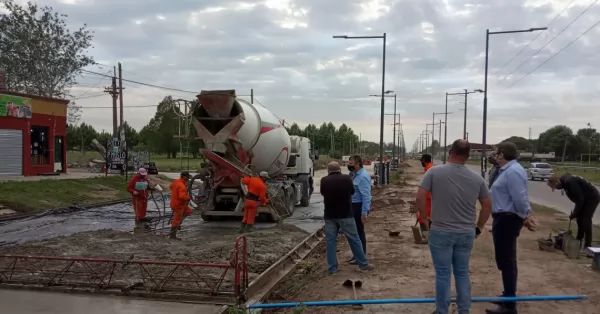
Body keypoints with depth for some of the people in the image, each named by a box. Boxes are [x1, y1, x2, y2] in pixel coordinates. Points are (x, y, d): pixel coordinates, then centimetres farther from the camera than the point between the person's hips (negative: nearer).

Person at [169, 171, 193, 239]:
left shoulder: (176, 181, 1)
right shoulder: (182, 186, -29)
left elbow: (171, 186, 21)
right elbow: (182, 196, -40)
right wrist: (188, 198, -22)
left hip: (174, 202, 10)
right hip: (178, 205, -10)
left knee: (188, 211, 23)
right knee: (177, 221, 1)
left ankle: (176, 222, 22)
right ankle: (172, 235, 10)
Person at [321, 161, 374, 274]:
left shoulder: (324, 180, -5)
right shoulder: (347, 178, -7)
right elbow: (352, 191, 9)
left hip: (330, 215, 1)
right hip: (346, 214, -1)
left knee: (330, 241, 7)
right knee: (354, 239, 8)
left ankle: (332, 268, 8)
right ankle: (363, 264, 16)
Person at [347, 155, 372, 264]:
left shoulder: (363, 176, -20)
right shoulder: (354, 174, 10)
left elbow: (366, 196, -24)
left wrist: (364, 213, -25)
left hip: (359, 207, -10)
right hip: (353, 206, 10)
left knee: (359, 231, -1)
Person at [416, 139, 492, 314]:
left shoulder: (434, 172, -9)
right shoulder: (477, 179, 2)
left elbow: (420, 197, -12)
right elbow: (488, 206, 8)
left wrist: (425, 217, 2)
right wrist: (479, 227, 19)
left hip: (441, 232, -3)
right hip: (467, 233, 3)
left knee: (443, 274, 6)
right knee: (462, 273, 15)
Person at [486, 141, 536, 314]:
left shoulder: (512, 171, -21)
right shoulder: (509, 170, 14)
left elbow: (520, 198, -23)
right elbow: (521, 198, 17)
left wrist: (524, 217, -11)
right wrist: (526, 215, 13)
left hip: (506, 220, -11)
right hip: (505, 219, 11)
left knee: (506, 261, -6)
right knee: (506, 260, 19)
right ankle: (508, 296, 32)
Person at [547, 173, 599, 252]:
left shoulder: (570, 182, -29)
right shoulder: (565, 181, 2)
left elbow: (580, 199, -27)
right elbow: (578, 197, 11)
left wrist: (574, 213, -18)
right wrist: (575, 212, 5)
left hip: (592, 197, -10)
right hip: (585, 198, 10)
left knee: (586, 220, -12)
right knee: (580, 218, 14)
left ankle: (588, 245, -7)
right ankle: (579, 239, 26)